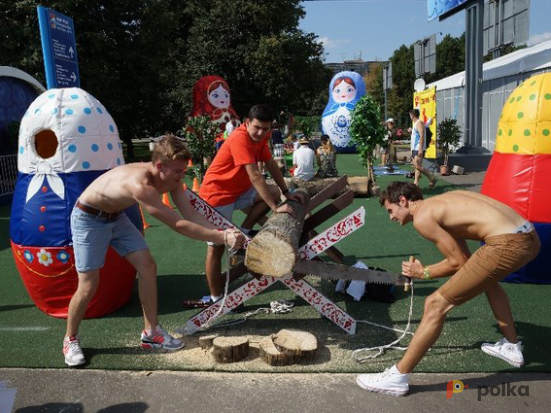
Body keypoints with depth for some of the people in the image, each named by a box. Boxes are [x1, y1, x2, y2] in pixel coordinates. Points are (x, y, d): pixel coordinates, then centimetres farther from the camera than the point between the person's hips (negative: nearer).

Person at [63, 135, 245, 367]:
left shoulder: (170, 180, -15)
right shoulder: (140, 184, -40)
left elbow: (191, 214, -15)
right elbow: (177, 225, -41)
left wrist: (221, 233, -31)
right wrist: (221, 238, -42)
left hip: (116, 217, 8)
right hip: (88, 219, -8)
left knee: (147, 266, -1)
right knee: (88, 285, -6)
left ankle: (151, 332, 10)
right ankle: (70, 340, 20)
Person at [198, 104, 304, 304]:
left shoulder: (259, 138, 1)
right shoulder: (240, 138, -26)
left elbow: (271, 166, 8)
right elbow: (255, 176, -31)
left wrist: (287, 193, 5)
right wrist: (275, 208, -30)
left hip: (239, 191, 8)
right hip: (217, 196, -8)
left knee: (274, 193, -5)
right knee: (216, 247, -3)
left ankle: (242, 234, 0)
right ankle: (216, 299, 8)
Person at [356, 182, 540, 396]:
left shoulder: (422, 217, -2)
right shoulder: (442, 203, 25)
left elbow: (459, 262, -1)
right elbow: (464, 257, 26)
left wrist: (423, 273, 13)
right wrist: (427, 269, 24)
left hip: (507, 244, -10)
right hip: (529, 236, 10)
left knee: (436, 305, -3)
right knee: (486, 276, 41)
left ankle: (397, 378, 6)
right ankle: (511, 347, 50)